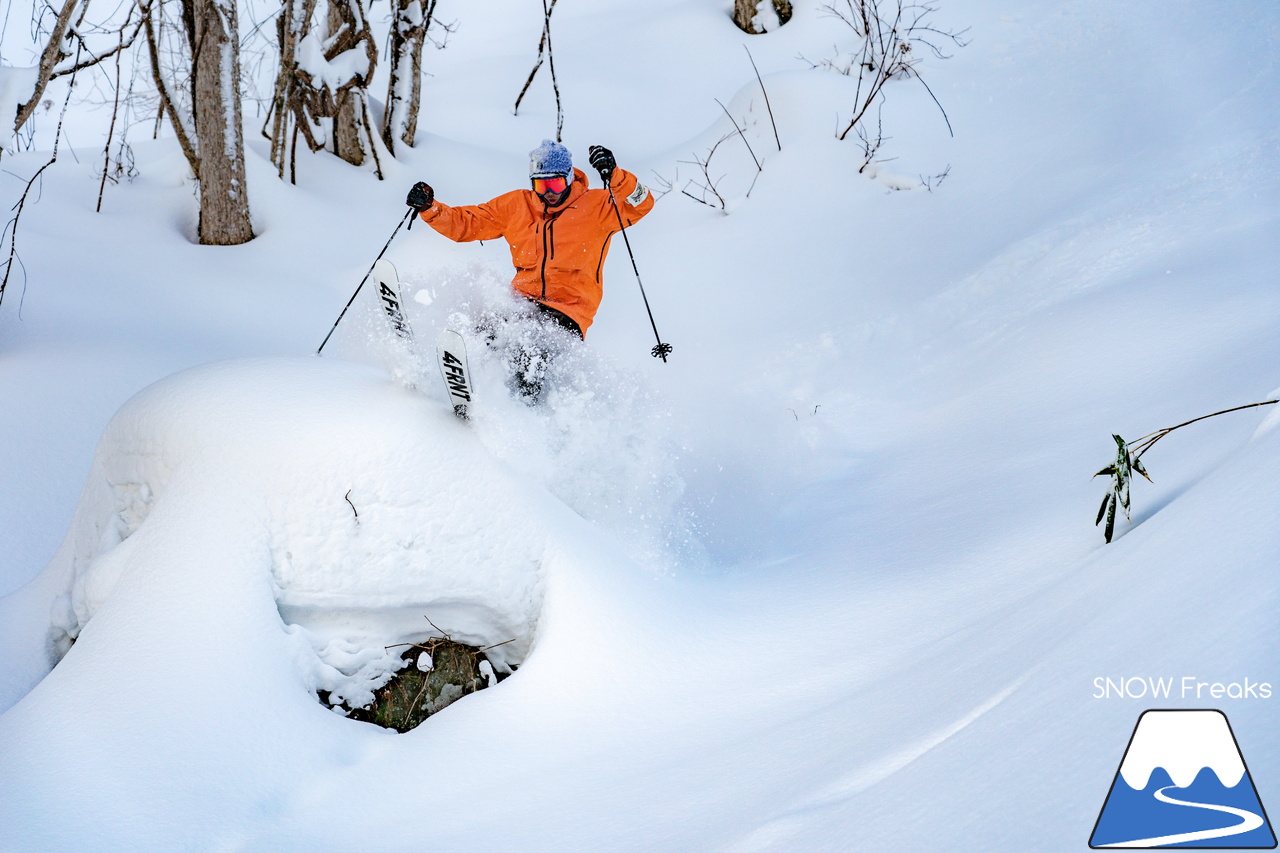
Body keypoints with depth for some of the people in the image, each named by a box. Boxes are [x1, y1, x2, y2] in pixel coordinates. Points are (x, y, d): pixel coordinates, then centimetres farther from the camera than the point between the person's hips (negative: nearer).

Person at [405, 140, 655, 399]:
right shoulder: (516, 205, 13)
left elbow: (641, 203, -13)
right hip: (523, 300, 5)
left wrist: (613, 175, -29)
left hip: (568, 311, -4)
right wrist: (429, 208, 2)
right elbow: (465, 224, 17)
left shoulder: (595, 206, 2)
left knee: (530, 360, -30)